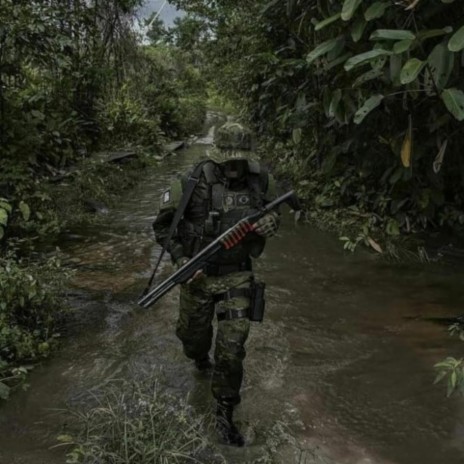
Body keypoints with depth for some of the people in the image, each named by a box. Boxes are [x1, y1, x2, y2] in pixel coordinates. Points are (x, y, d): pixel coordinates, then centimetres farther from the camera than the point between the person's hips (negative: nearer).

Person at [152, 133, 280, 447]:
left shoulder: (262, 182, -11)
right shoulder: (192, 186, -20)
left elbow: (273, 212, 10)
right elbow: (162, 225, -7)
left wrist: (272, 222, -15)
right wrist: (181, 259, -19)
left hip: (238, 276, 1)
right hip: (199, 276, -1)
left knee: (232, 348, -3)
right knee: (194, 337, 20)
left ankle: (225, 414, 18)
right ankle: (200, 358, 59)